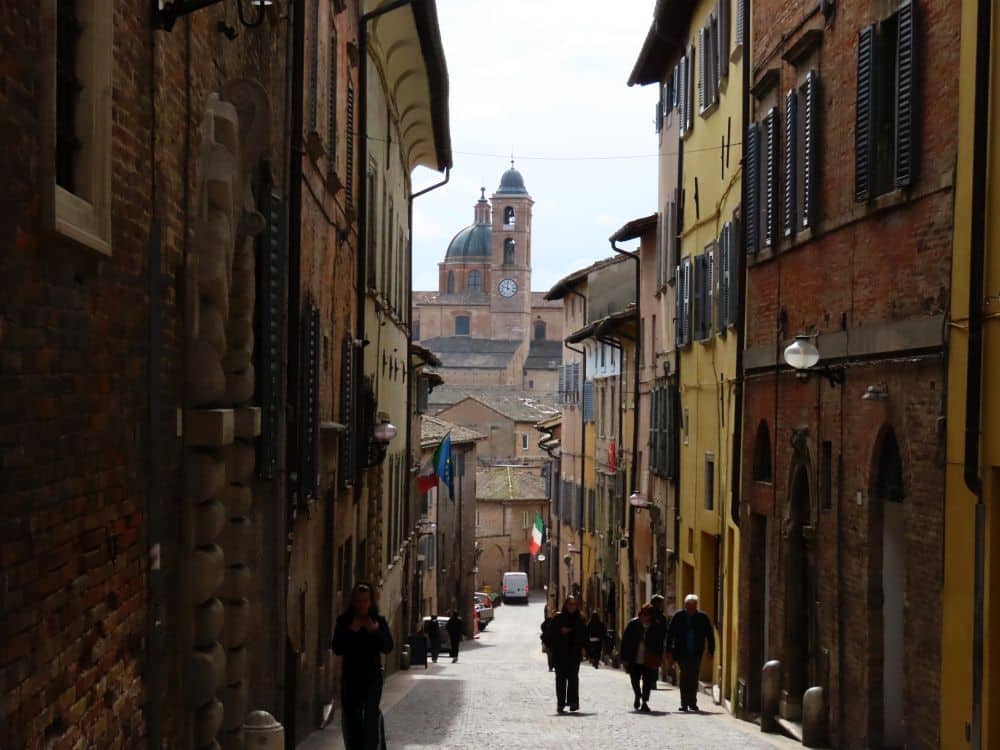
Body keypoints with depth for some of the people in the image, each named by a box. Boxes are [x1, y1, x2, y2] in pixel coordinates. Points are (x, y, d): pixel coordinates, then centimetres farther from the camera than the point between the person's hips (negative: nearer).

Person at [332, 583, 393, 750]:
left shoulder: (379, 621, 0)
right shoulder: (344, 621, 0)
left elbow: (388, 647, -5)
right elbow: (337, 649, -7)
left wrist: (376, 630, -18)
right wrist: (351, 631, -17)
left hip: (372, 675, -2)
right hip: (350, 675, 2)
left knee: (371, 713, -14)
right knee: (351, 715, 7)